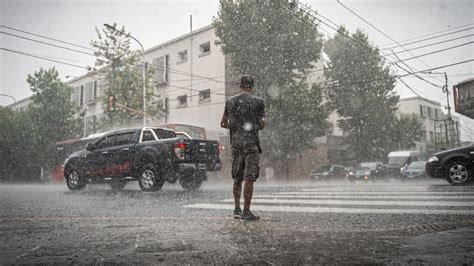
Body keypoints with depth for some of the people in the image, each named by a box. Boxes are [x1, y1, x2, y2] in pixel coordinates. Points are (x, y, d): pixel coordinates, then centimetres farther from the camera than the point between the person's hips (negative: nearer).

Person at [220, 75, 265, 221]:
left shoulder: (230, 101, 7)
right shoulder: (258, 101, -1)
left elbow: (223, 123, 9)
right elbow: (262, 124, 0)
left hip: (235, 143, 4)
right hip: (251, 143, -3)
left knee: (237, 178, 12)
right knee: (249, 178, -2)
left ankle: (237, 209, 17)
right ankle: (246, 211, -2)